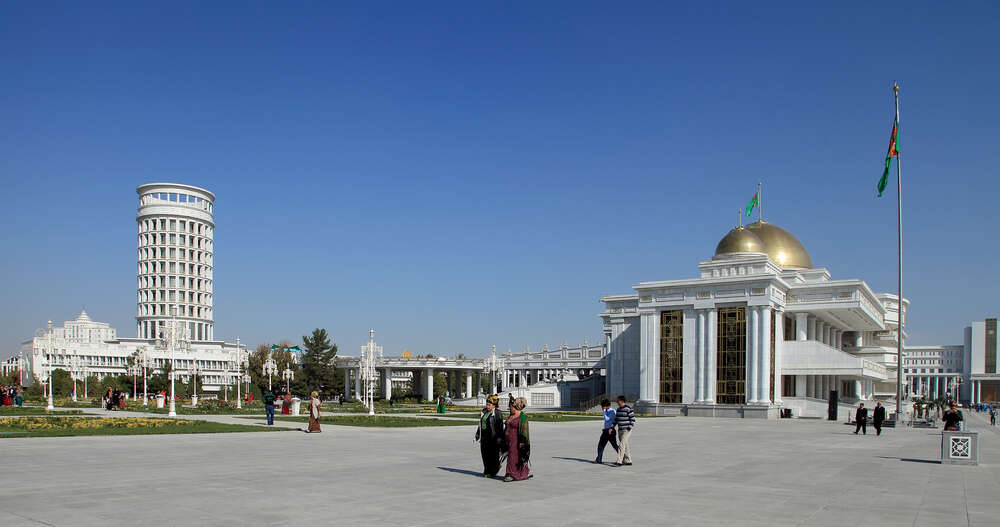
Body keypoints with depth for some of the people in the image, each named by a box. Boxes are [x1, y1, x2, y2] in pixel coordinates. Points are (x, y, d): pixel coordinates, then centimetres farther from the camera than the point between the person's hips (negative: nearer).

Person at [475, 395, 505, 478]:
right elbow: (480, 423, 21)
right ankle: (486, 471, 19)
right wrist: (478, 434, 21)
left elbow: (500, 427, -13)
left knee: (493, 454, 0)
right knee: (485, 454, 8)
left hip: (493, 437, -7)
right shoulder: (484, 411, 12)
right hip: (484, 436, 7)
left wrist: (499, 438, -18)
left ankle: (493, 472, 12)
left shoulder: (497, 413, -10)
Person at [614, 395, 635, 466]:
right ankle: (629, 461, 19)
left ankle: (619, 462, -14)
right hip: (620, 430, 8)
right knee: (625, 446, 11)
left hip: (627, 430, -8)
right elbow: (616, 419, 16)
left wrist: (629, 428, -20)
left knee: (621, 445, -14)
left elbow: (633, 419, -13)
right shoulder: (618, 409, 10)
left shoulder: (628, 409, -14)